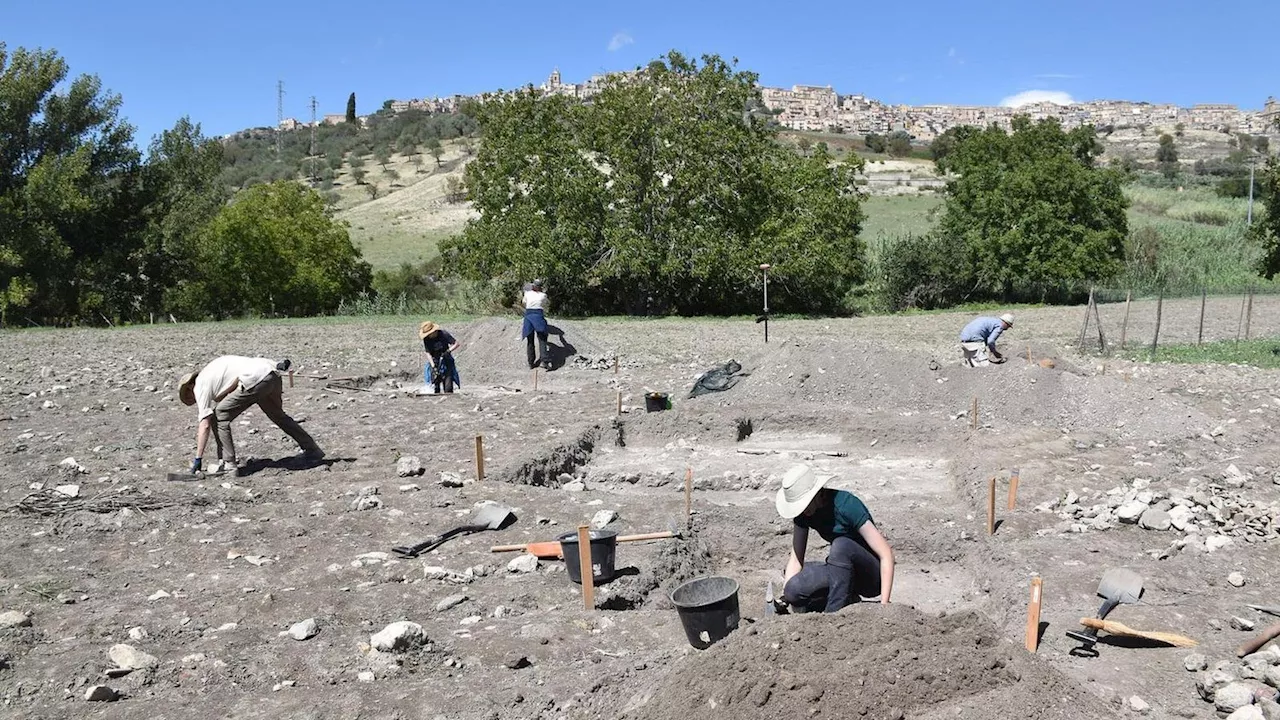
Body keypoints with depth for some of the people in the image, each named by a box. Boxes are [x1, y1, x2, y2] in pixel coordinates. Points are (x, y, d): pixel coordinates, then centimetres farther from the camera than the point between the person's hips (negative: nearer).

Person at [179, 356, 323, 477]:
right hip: (271, 371, 9)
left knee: (219, 417, 3)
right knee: (278, 415, 28)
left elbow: (204, 425, 1)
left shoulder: (200, 386, 8)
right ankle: (312, 450, 37)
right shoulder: (209, 371, 32)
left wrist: (198, 458, 3)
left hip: (256, 379, -9)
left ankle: (228, 464, 5)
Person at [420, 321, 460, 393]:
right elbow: (428, 353, -13)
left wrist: (448, 351, -30)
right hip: (434, 361, 2)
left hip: (446, 359, -2)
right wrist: (433, 366, -23)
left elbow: (456, 344, -13)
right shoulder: (426, 339, -12)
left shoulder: (443, 334, -17)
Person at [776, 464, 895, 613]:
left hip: (872, 577, -6)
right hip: (843, 570, 6)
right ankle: (847, 602, 3)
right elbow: (796, 559, -2)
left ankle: (834, 614, -22)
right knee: (793, 589, -22)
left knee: (840, 545, -36)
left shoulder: (846, 505, -25)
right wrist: (784, 599, -15)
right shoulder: (802, 513, -6)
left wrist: (884, 604, -33)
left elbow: (886, 554, -26)